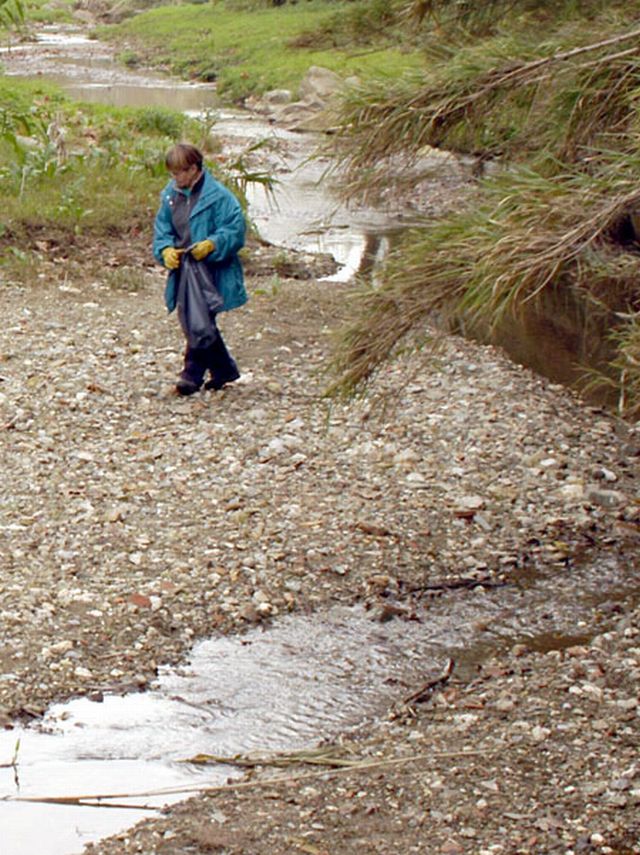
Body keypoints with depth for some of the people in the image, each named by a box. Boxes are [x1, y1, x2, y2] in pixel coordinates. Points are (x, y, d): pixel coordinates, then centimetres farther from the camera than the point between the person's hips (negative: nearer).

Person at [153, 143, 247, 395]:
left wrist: (212, 245, -26)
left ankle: (193, 373, 1)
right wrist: (165, 250, -6)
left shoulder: (218, 195, -12)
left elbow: (235, 229, -13)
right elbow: (162, 228, 13)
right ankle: (224, 369, 28)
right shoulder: (171, 195, 8)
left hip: (211, 272, -7)